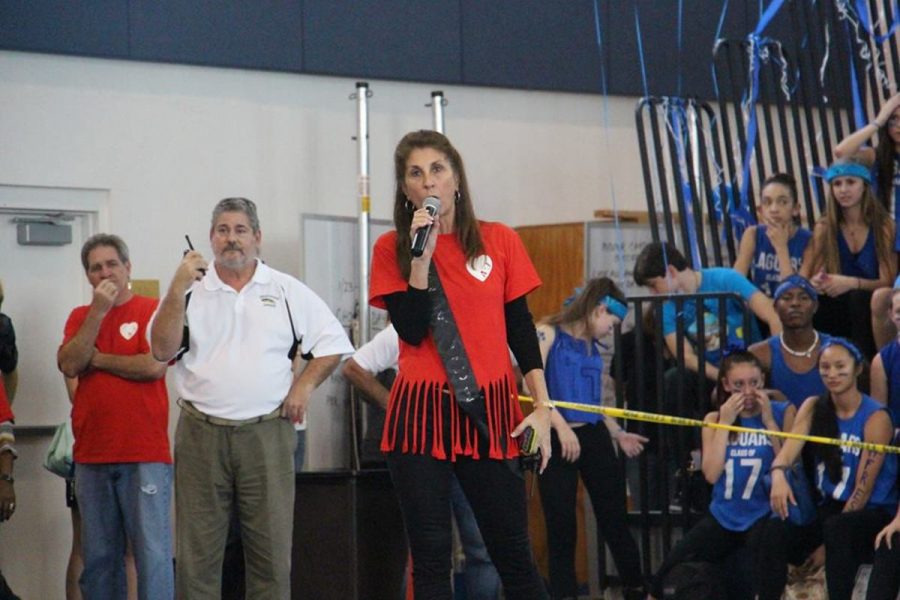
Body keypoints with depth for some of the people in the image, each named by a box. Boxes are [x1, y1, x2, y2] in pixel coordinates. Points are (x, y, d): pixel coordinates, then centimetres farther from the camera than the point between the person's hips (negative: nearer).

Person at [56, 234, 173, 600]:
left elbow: (154, 366, -14)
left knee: (153, 552, -8)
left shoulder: (153, 310, 0)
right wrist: (98, 312, -8)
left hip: (145, 455, -5)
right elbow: (68, 365, -3)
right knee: (98, 555, 8)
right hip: (92, 456, 5)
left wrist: (96, 358, -2)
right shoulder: (80, 317, 13)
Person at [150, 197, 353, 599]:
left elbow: (332, 343, 12)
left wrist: (305, 385, -1)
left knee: (272, 548, 0)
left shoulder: (286, 291, 9)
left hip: (267, 434, 0)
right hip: (201, 434, 0)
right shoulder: (190, 291, 9)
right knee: (197, 553, 1)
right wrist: (178, 289, -11)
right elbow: (162, 350, -3)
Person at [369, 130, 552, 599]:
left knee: (512, 552, 3)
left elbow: (521, 329, 7)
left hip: (489, 411, 0)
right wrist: (421, 256, -14)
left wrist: (542, 406, 1)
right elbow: (412, 331, -8)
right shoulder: (391, 248, 2)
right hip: (421, 413, 0)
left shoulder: (499, 241, 4)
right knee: (430, 556, 2)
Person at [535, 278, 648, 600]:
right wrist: (561, 426, -22)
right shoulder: (549, 333, -5)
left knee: (614, 519, 10)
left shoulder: (592, 348, 15)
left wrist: (618, 434, 28)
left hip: (593, 437, 6)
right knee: (561, 527, 0)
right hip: (557, 439, -6)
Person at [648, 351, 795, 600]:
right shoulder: (714, 420, 9)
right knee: (667, 576, -5)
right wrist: (724, 423, -8)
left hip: (764, 515, -4)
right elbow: (711, 474, -5)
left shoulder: (782, 412, -1)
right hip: (723, 516, 4)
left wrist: (769, 422, -13)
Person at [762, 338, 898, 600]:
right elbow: (789, 448, -12)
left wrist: (829, 545, -17)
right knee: (775, 529, -24)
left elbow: (863, 490, -14)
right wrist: (778, 475, -37)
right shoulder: (813, 408, 5)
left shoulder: (876, 418, -11)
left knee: (836, 529, -37)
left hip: (873, 513, -4)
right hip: (828, 508, 4)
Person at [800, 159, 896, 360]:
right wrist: (814, 284, -24)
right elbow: (805, 277, 2)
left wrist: (852, 283, -30)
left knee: (859, 296, -36)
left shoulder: (883, 226, -3)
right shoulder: (824, 228, 6)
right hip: (838, 310, 2)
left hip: (872, 310, -2)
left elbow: (888, 282, -11)